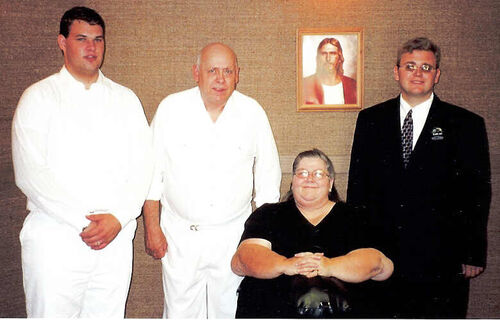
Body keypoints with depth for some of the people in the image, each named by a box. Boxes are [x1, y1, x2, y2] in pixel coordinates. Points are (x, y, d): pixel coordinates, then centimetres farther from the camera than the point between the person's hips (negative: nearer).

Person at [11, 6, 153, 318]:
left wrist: (118, 218, -9)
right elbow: (30, 174, -7)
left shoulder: (126, 99, 11)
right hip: (55, 239, -2)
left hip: (116, 239, 3)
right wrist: (83, 221, -13)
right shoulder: (39, 97, 3)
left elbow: (142, 165, 4)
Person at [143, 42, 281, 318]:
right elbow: (152, 172, 1)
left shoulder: (253, 113, -1)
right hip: (180, 235, 0)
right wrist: (152, 228, -1)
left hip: (233, 236, 1)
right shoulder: (171, 108, -3)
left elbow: (268, 176, 7)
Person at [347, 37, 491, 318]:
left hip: (441, 259, -1)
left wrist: (474, 256, -1)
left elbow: (478, 194, 1)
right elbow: (357, 183, 7)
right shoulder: (370, 120, 6)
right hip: (381, 252, 2)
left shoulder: (466, 124, 0)